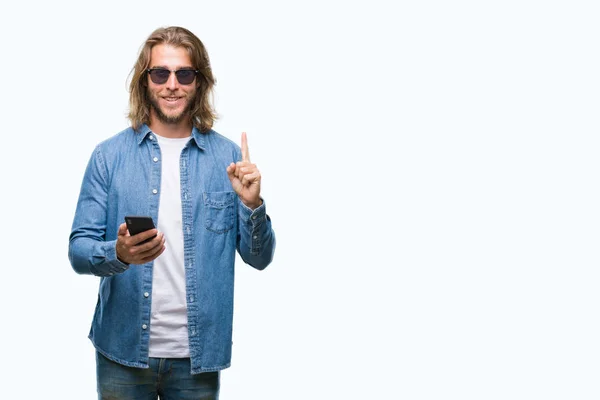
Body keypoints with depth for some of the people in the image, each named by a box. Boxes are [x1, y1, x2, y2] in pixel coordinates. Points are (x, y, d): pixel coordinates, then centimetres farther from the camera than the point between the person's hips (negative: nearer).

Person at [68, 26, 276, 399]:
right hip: (124, 352, 0)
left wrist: (252, 206, -17)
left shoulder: (228, 156, 0)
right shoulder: (109, 155, -2)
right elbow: (79, 249, -3)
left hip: (198, 355, 1)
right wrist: (119, 254, -24)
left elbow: (259, 258, 1)